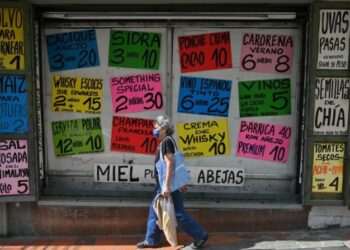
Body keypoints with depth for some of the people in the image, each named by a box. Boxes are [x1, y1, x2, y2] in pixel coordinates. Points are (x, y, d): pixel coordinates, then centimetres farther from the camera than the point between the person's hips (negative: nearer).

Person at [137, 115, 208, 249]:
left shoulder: (166, 141, -15)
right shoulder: (166, 142, 14)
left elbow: (170, 163, -23)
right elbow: (175, 163, 17)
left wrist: (167, 186, -27)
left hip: (167, 185, -10)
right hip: (162, 184, 10)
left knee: (178, 214, -2)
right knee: (154, 212, 13)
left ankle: (200, 236, 10)